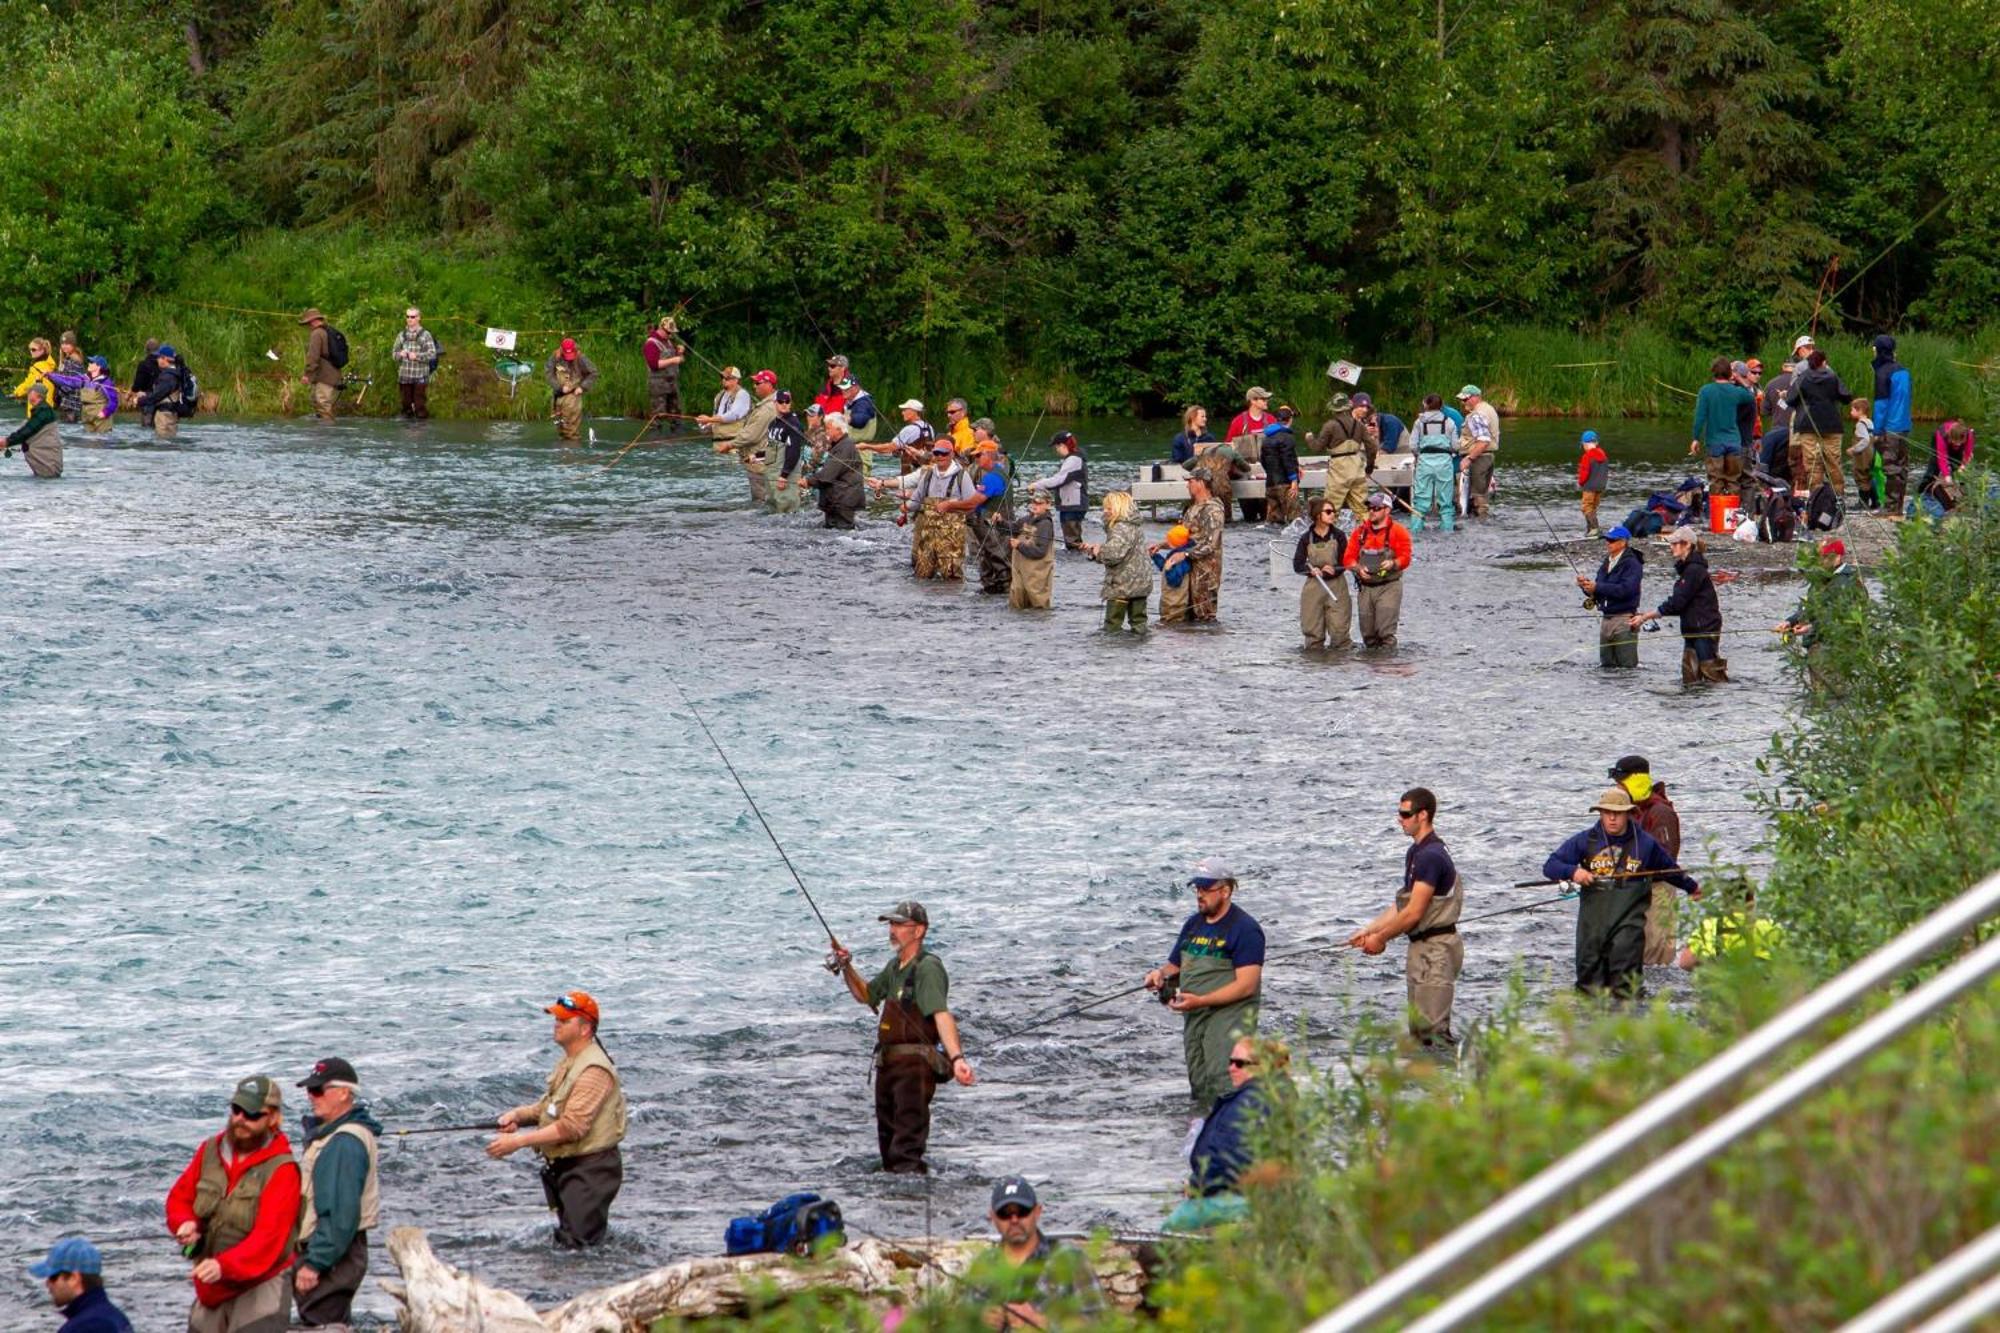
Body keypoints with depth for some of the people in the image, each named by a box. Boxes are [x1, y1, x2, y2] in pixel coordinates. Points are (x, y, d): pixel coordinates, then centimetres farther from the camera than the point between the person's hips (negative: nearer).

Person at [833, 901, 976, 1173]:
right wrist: (847, 969, 13)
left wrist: (957, 1057, -39)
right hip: (888, 1065, 10)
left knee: (908, 1144, -17)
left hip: (916, 1065, -10)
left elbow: (941, 1015, -27)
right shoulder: (895, 967, 15)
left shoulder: (927, 967, -14)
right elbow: (866, 995, 31)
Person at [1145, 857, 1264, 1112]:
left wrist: (1200, 1001, -22)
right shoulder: (1193, 925, 17)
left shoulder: (1244, 928, -8)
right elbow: (1174, 965, 26)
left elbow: (1246, 985, -15)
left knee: (1223, 1083, -21)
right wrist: (1161, 974, 0)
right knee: (1199, 1086, 7)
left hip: (1229, 1014, -8)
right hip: (1194, 1018, 8)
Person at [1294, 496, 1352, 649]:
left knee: (1339, 631, -8)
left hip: (1336, 586, -1)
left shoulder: (1338, 536, 1)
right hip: (1313, 588, 1)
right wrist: (1311, 570, -17)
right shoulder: (1306, 538, 1)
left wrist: (1333, 569, -19)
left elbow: (1345, 562, -1)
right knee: (1313, 632, 3)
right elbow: (1297, 565, 2)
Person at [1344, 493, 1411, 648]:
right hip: (1365, 587, 5)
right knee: (1367, 633, 6)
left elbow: (1405, 558, -8)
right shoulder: (1360, 532, 11)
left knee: (1385, 630, -16)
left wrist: (1393, 564, -29)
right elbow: (1348, 557, 8)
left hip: (1388, 587, -5)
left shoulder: (1398, 531, -2)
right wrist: (1358, 568, -13)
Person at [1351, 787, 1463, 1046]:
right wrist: (1369, 930, 14)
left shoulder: (1430, 857, -19)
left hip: (1436, 948, -11)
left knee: (1432, 1029, -13)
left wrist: (1380, 938, -8)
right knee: (1418, 1028, 13)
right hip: (1422, 947, 11)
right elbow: (1402, 905, 20)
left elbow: (1413, 912, -19)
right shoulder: (1416, 852, 14)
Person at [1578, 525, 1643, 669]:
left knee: (1627, 666, -9)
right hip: (1606, 618, 8)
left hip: (1623, 619, -8)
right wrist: (1587, 585, -6)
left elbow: (1625, 589, -23)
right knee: (1606, 666, 11)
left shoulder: (1632, 564, -9)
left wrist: (1597, 587, -22)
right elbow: (1597, 592, 17)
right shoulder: (1606, 563, 16)